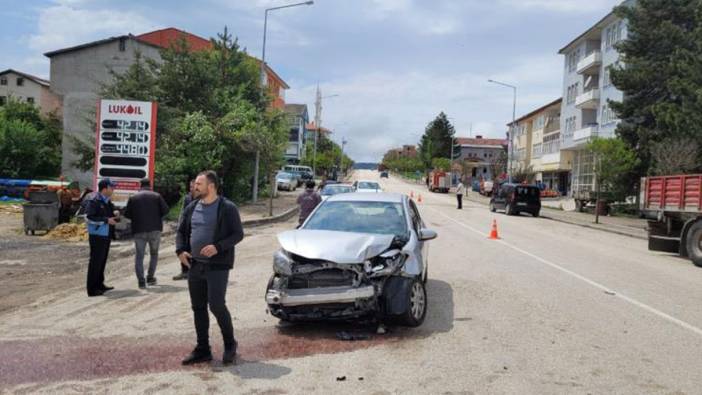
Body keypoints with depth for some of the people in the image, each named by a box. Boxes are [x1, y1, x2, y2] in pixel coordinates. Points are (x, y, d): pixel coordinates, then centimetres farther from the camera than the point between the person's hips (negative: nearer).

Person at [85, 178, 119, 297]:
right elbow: (89, 217, -21)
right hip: (97, 235, -9)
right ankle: (92, 289, -1)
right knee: (95, 261, -6)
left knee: (102, 261, 16)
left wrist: (115, 214, 2)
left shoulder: (107, 201, 15)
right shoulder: (93, 201, -13)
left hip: (106, 235, 9)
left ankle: (99, 285, 27)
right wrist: (106, 220, -23)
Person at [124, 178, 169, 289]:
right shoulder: (157, 196, 1)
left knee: (139, 256, 5)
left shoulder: (133, 198, 3)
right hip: (155, 230, 0)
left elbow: (127, 214, 1)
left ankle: (141, 281, -3)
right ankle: (150, 277, 14)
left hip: (139, 230, 0)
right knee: (154, 253, 16)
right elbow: (165, 210, -5)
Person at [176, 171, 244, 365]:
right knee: (198, 308, 10)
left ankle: (230, 344, 12)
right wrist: (180, 250, -1)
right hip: (195, 266, 6)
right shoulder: (191, 208, 11)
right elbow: (181, 232, 17)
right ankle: (202, 350, 21)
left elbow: (238, 234, -8)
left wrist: (218, 247, -21)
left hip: (217, 266, -6)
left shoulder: (227, 208, -7)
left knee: (216, 305, -10)